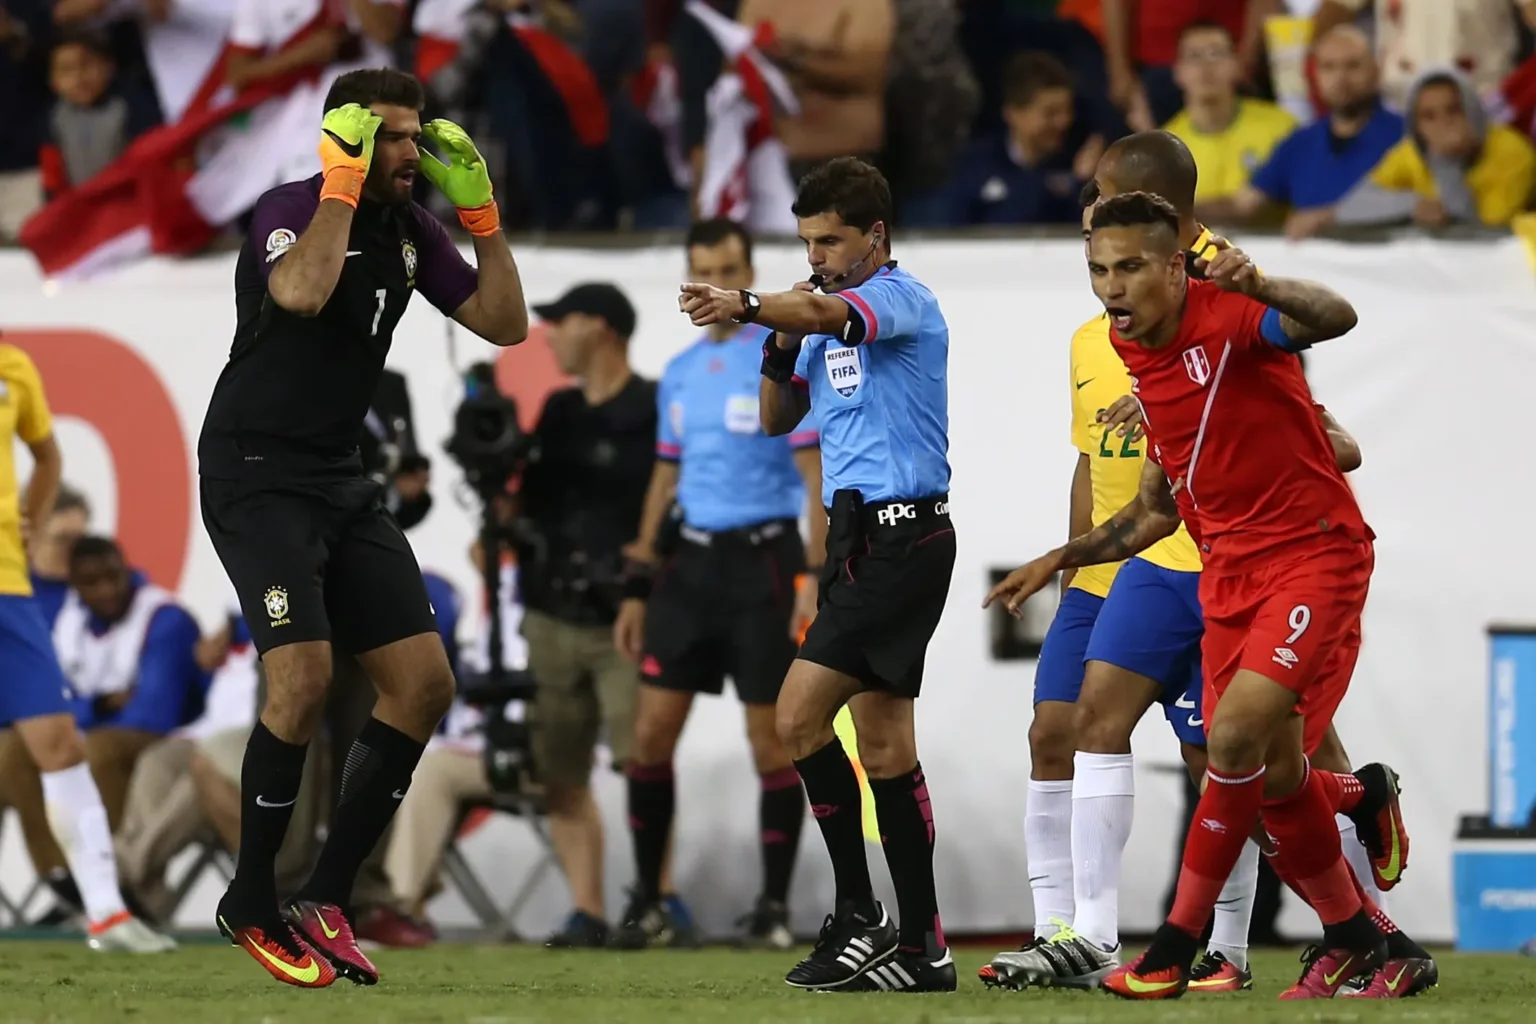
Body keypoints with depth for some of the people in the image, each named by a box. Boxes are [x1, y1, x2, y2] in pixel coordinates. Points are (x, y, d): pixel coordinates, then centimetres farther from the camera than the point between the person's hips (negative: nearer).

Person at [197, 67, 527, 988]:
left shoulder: (411, 230, 8)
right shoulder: (292, 209, -14)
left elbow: (505, 323, 7)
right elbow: (303, 292, -35)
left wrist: (479, 207, 0)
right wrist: (343, 181, -27)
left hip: (343, 480, 8)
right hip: (256, 473, -8)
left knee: (425, 683, 0)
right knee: (305, 678, -22)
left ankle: (326, 899, 7)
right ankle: (252, 904, -5)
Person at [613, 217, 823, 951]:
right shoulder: (680, 374, 13)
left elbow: (817, 477, -8)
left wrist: (815, 578, -16)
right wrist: (639, 587, 16)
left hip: (762, 559, -5)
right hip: (689, 560, 5)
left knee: (771, 738, -1)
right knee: (652, 731, -1)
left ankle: (775, 905, 7)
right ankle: (647, 902, 8)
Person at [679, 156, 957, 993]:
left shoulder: (901, 300, -10)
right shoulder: (824, 319, 18)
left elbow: (828, 313, -32)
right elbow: (777, 418, 22)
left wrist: (747, 306, -50)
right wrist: (782, 342, 4)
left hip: (899, 537, -10)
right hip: (865, 539, 10)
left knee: (802, 716, -14)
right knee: (884, 743, 8)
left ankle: (860, 918, -10)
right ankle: (918, 942, 9)